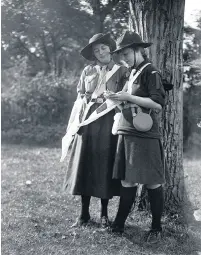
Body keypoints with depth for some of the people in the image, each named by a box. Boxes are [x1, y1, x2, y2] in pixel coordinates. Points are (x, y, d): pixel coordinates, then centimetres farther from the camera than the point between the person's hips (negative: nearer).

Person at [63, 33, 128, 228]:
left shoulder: (121, 71, 4)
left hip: (109, 123, -2)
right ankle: (84, 213, 11)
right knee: (85, 165, 1)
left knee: (105, 166, 1)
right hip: (88, 121, 2)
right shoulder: (87, 71, 11)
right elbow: (80, 96, 15)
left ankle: (104, 213, 13)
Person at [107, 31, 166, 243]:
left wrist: (128, 97, -18)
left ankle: (156, 228, 12)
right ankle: (118, 225, 15)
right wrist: (117, 99, 7)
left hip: (145, 134, -7)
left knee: (152, 182, 1)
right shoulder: (130, 73, 16)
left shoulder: (150, 72, -7)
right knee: (127, 181, 10)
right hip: (126, 133, 7)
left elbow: (158, 104, -16)